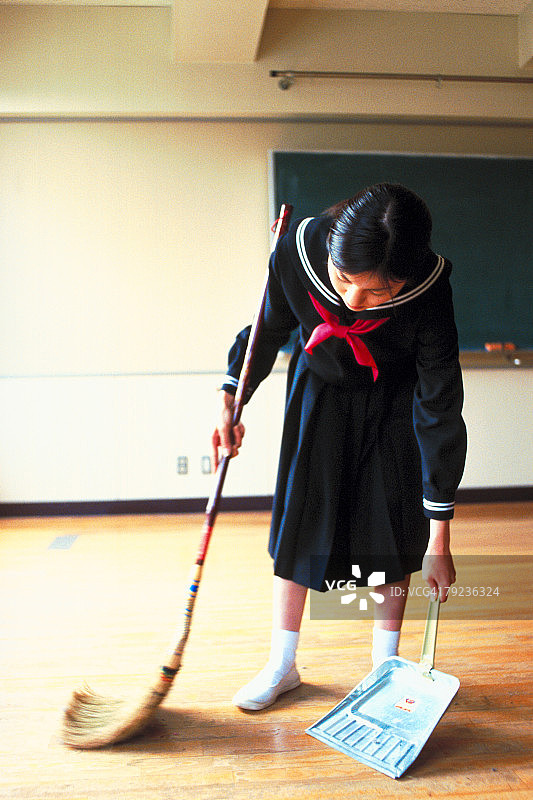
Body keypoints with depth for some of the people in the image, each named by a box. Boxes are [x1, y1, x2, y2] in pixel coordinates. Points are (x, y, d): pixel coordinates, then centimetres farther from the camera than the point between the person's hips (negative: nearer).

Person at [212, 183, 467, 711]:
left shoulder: (429, 291, -35)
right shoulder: (298, 251, -31)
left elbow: (440, 411, -30)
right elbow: (270, 328, -8)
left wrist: (439, 538, -28)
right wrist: (230, 400, -13)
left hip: (392, 404, -1)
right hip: (319, 391, 2)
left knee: (392, 532, 0)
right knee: (298, 523, 4)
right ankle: (282, 666, 20)